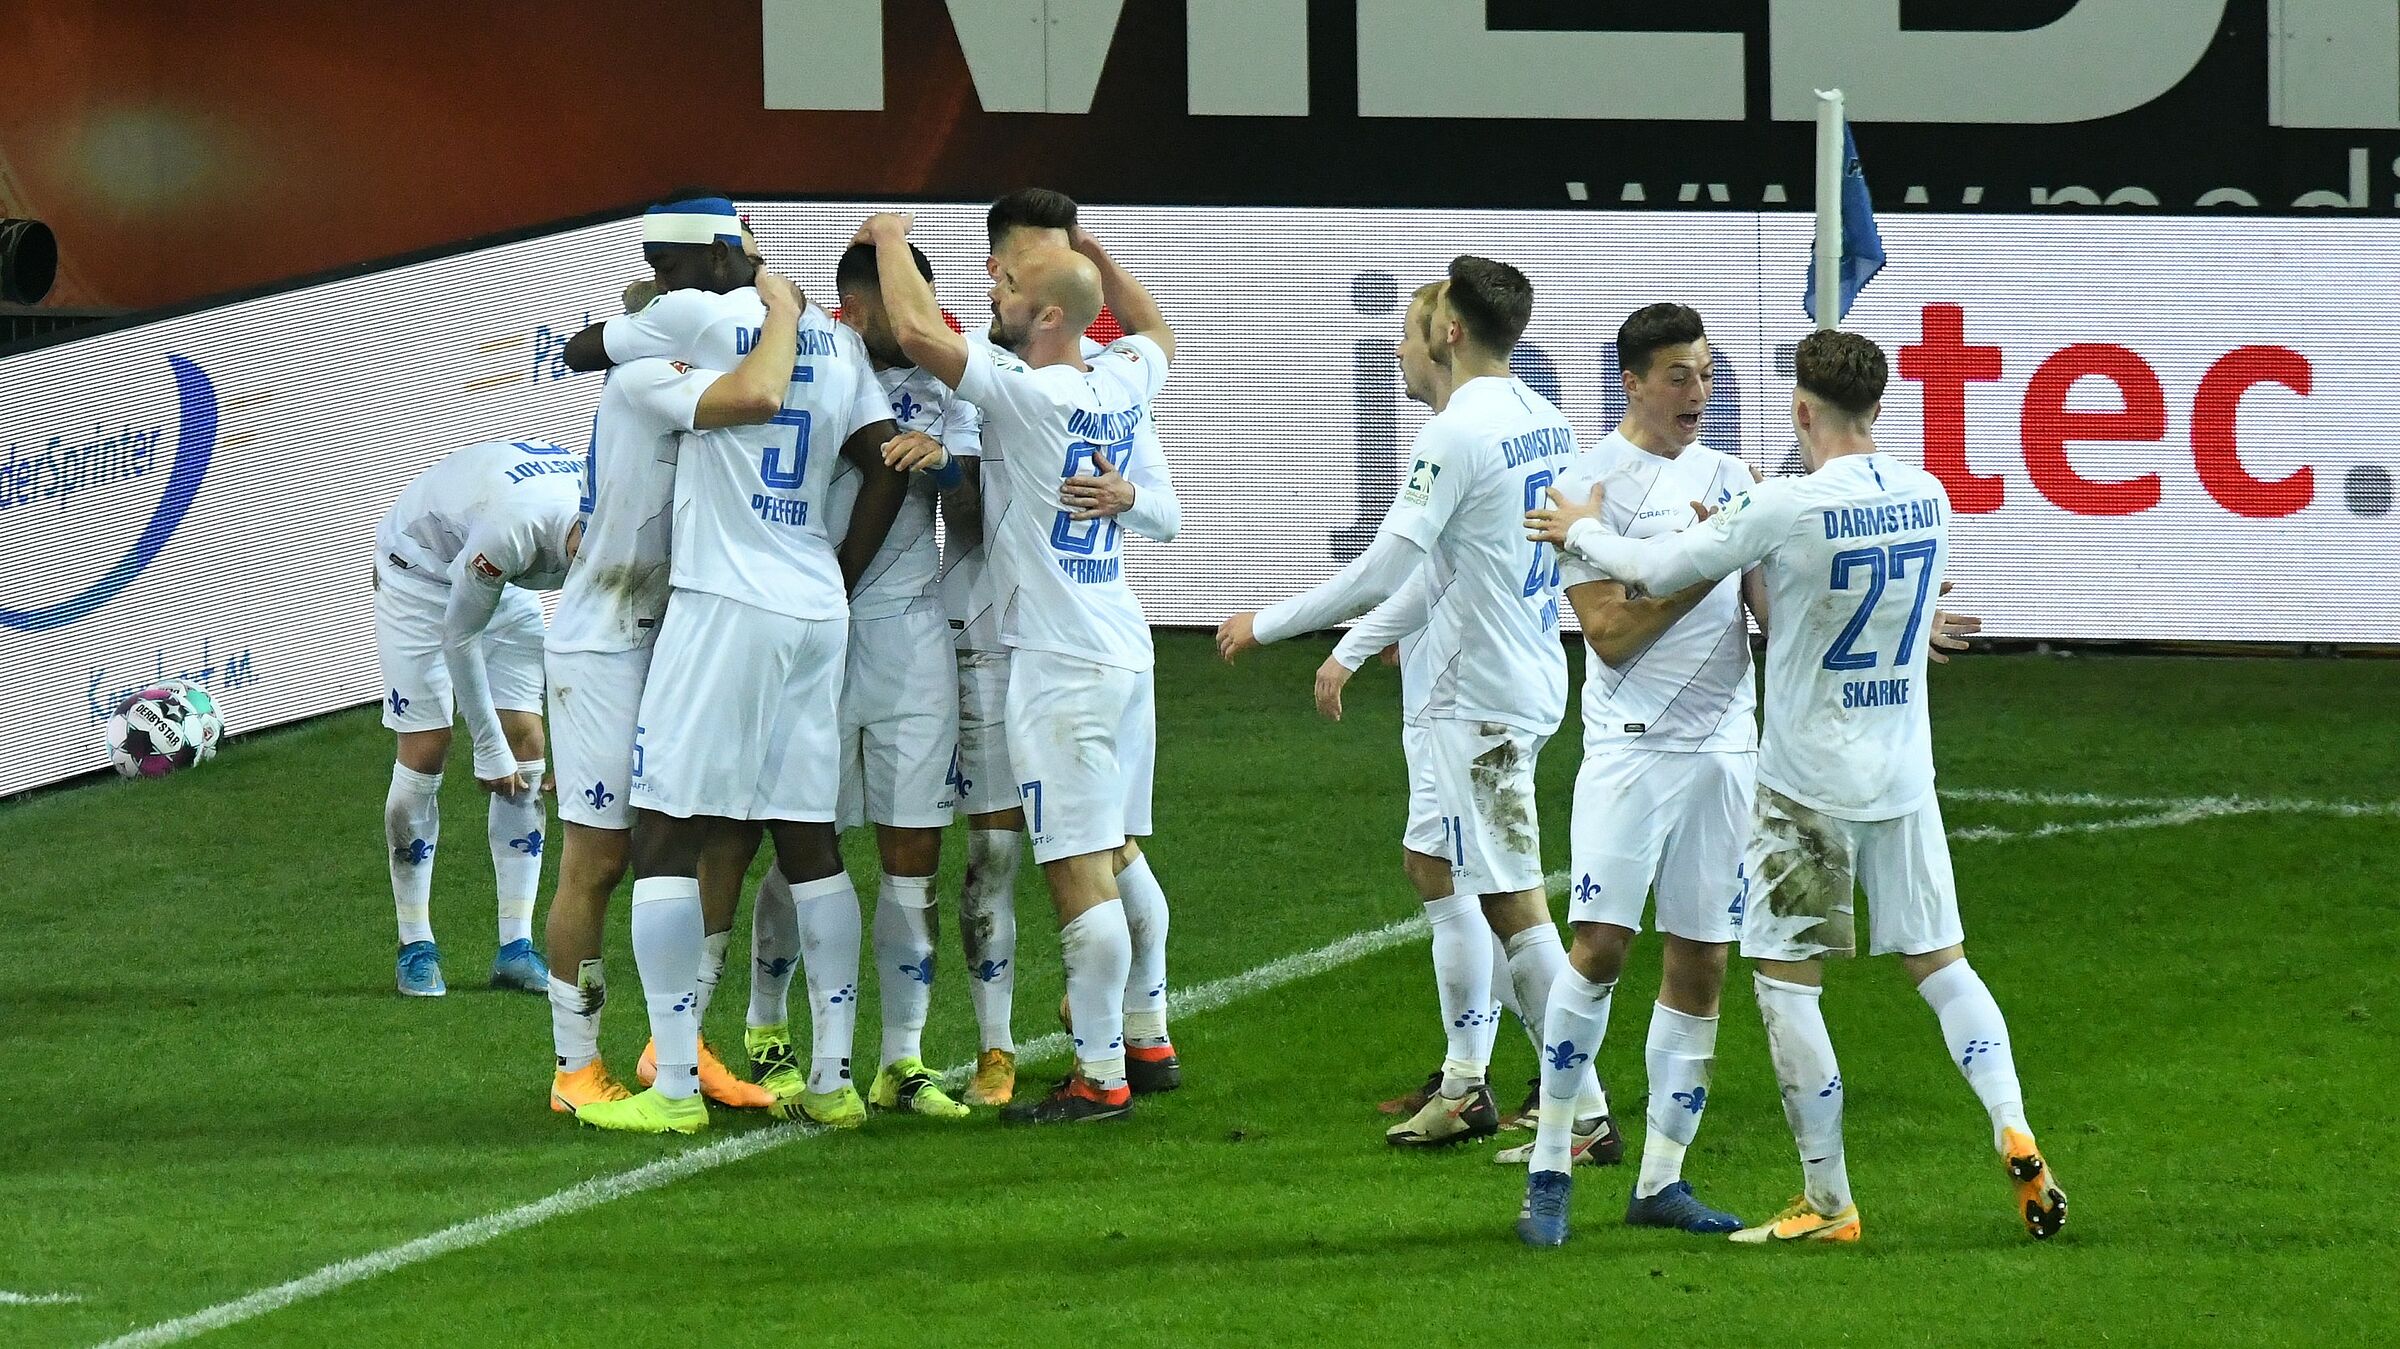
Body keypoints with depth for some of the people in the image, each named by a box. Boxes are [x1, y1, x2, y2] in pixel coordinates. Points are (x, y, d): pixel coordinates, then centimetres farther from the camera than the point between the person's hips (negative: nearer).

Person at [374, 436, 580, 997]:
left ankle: (516, 947, 1)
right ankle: (415, 946, 2)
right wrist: (489, 749, -19)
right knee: (425, 753, -9)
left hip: (495, 580, 6)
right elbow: (459, 638, -27)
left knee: (526, 748, -3)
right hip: (420, 567, -6)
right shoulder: (512, 528, -42)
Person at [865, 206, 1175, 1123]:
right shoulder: (1122, 385, 5)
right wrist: (1095, 256, 22)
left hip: (1061, 666, -9)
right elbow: (1154, 331, 30)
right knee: (1118, 857, 18)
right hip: (1124, 645, 9)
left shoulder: (1027, 394, -17)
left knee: (1078, 869, -6)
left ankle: (1100, 1076, -5)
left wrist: (891, 238, -7)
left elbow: (917, 331, -25)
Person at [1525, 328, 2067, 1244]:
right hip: (1905, 775, 5)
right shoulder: (1928, 500, 1)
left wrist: (1583, 531, 12)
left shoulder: (1785, 508, -17)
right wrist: (1744, 545, 21)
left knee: (1785, 980, 3)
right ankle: (2015, 1137, -1)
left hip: (1808, 782, -5)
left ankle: (1828, 1204, 3)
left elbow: (1658, 572, -7)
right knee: (1939, 962, 14)